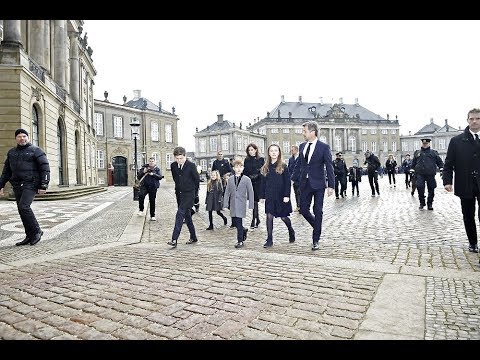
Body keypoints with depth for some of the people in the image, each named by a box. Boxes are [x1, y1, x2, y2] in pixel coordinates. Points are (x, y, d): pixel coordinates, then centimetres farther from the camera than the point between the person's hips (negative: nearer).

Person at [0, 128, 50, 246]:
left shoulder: (36, 150, -2)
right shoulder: (11, 152, 17)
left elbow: (45, 169, -7)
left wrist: (43, 186, -14)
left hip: (30, 184, -6)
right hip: (17, 185, 7)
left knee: (24, 207, -19)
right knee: (22, 210, 5)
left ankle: (36, 231, -4)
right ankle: (30, 236, 12)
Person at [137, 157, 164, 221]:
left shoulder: (157, 169, 8)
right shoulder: (144, 168, 10)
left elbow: (160, 177, -4)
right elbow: (138, 177, 9)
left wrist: (153, 174, -16)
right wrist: (143, 172, -9)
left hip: (153, 187, 0)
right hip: (144, 186, 0)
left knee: (152, 201, 5)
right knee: (141, 195, -28)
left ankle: (152, 216, 16)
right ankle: (141, 210, -8)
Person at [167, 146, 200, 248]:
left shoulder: (191, 165, -12)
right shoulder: (173, 165, 3)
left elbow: (197, 179, -2)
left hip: (189, 194, -6)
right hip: (179, 194, 6)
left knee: (180, 214, -16)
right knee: (187, 215, 13)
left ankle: (174, 239, -18)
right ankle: (193, 237, 26)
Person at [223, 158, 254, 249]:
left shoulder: (246, 179, -3)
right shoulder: (230, 179, 6)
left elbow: (250, 193, -2)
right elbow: (227, 192, 8)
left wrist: (251, 206, -5)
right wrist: (225, 205, 4)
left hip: (241, 204, -4)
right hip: (233, 204, 4)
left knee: (238, 223, -5)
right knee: (234, 222, 7)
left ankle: (240, 241, 9)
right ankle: (244, 230, 36)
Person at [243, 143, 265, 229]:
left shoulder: (261, 160, 1)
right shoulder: (246, 160, 9)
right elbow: (244, 172, 7)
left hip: (258, 183, -3)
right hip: (249, 183, 3)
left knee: (255, 201, -5)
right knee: (253, 202, 8)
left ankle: (254, 220, 0)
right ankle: (257, 219, 23)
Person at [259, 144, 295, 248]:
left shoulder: (283, 166, -4)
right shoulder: (265, 167, 7)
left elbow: (288, 182, -7)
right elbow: (263, 183, 10)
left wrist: (287, 195, -14)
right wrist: (263, 196, 6)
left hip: (281, 196, -3)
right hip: (269, 197, 3)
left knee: (283, 217, 7)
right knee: (269, 217, -1)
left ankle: (291, 232, 37)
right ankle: (269, 240, 7)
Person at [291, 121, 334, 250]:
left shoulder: (324, 147, -7)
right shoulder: (302, 146, 8)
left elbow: (329, 167, -8)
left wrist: (331, 185, -12)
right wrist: (293, 179, 11)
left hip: (318, 184, -5)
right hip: (304, 184, 5)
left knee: (318, 211, 2)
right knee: (303, 209, 6)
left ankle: (316, 240, 13)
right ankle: (318, 228, 32)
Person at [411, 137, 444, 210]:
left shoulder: (433, 152, 12)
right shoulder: (417, 152, 15)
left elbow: (439, 161, 10)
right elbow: (413, 162, 22)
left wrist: (442, 168, -2)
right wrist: (412, 169, 14)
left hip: (430, 175, 0)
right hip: (420, 174, 0)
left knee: (431, 189, 3)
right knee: (420, 188, -11)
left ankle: (430, 204, 16)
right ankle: (422, 203, 5)